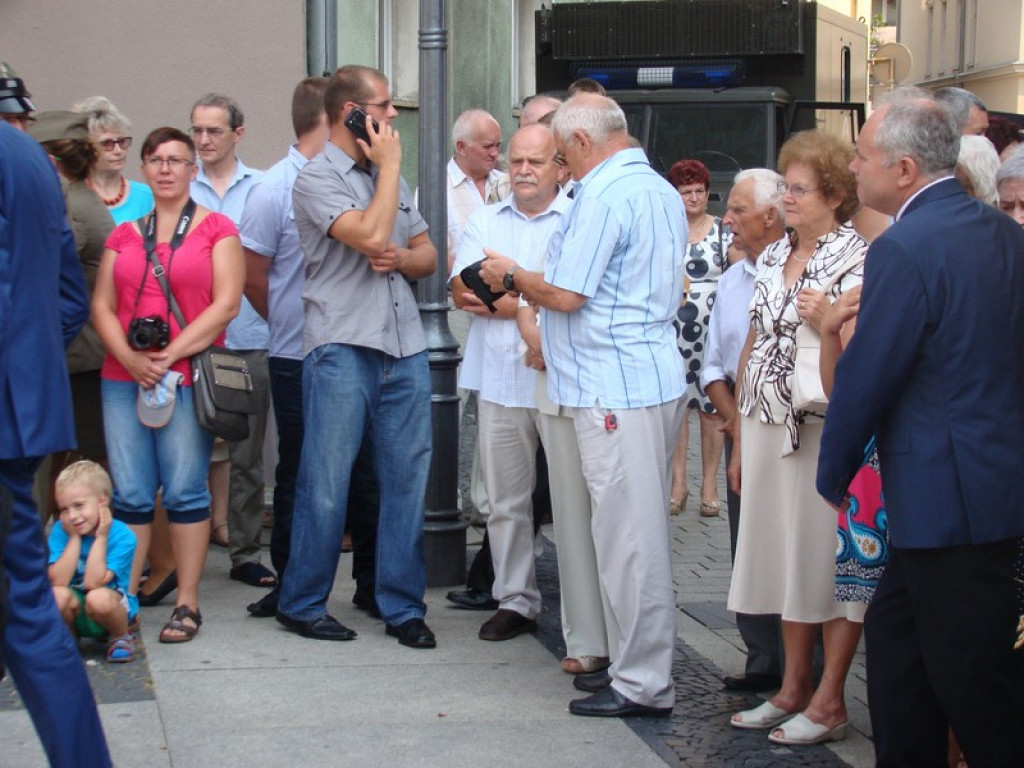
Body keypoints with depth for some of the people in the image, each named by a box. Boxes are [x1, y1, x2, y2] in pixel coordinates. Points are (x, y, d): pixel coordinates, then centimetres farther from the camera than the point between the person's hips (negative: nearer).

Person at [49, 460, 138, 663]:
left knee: (98, 598, -37)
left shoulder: (122, 536, -17)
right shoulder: (60, 532, -8)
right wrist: (74, 538, -18)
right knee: (57, 595, -30)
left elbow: (93, 583, -26)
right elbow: (58, 581, -20)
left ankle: (121, 637, -4)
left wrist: (100, 538, -21)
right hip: (75, 612, 3)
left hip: (115, 606, -3)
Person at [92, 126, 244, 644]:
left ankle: (186, 604, 5)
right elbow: (102, 306, 11)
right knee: (130, 495, 1)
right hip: (123, 378, 3)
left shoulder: (215, 228, 4)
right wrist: (129, 357, -7)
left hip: (189, 378, -3)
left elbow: (226, 304, -5)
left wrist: (170, 355, -11)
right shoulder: (124, 234, 16)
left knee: (185, 491, -3)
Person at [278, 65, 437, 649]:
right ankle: (303, 603, 12)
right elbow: (370, 235, -19)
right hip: (343, 349, -6)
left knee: (408, 480, 6)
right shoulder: (317, 179, -4)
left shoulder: (391, 178, 19)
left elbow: (428, 254, 21)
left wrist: (403, 257, -3)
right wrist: (388, 164, -6)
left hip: (405, 348, 6)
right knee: (326, 483, -1)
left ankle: (403, 606, 14)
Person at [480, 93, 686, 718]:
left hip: (616, 388, -10)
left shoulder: (604, 195, -15)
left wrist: (512, 276, 4)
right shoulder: (663, 191, 16)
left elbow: (565, 294, -16)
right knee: (643, 531, 15)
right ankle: (640, 663, 23)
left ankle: (644, 685, 2)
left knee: (630, 535, -4)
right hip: (657, 376, 10)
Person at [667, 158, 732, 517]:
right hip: (672, 331, 1)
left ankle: (709, 484, 10)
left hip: (711, 332, -1)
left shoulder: (723, 231, 4)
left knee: (710, 406, 1)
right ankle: (678, 481, 13)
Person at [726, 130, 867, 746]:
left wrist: (827, 321, -25)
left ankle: (829, 701, 8)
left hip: (825, 429, -7)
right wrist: (739, 439, 16)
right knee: (783, 556, 12)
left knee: (830, 557, 0)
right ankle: (793, 688, 23)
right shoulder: (773, 258, 13)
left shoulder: (856, 261, -7)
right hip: (768, 427, 7)